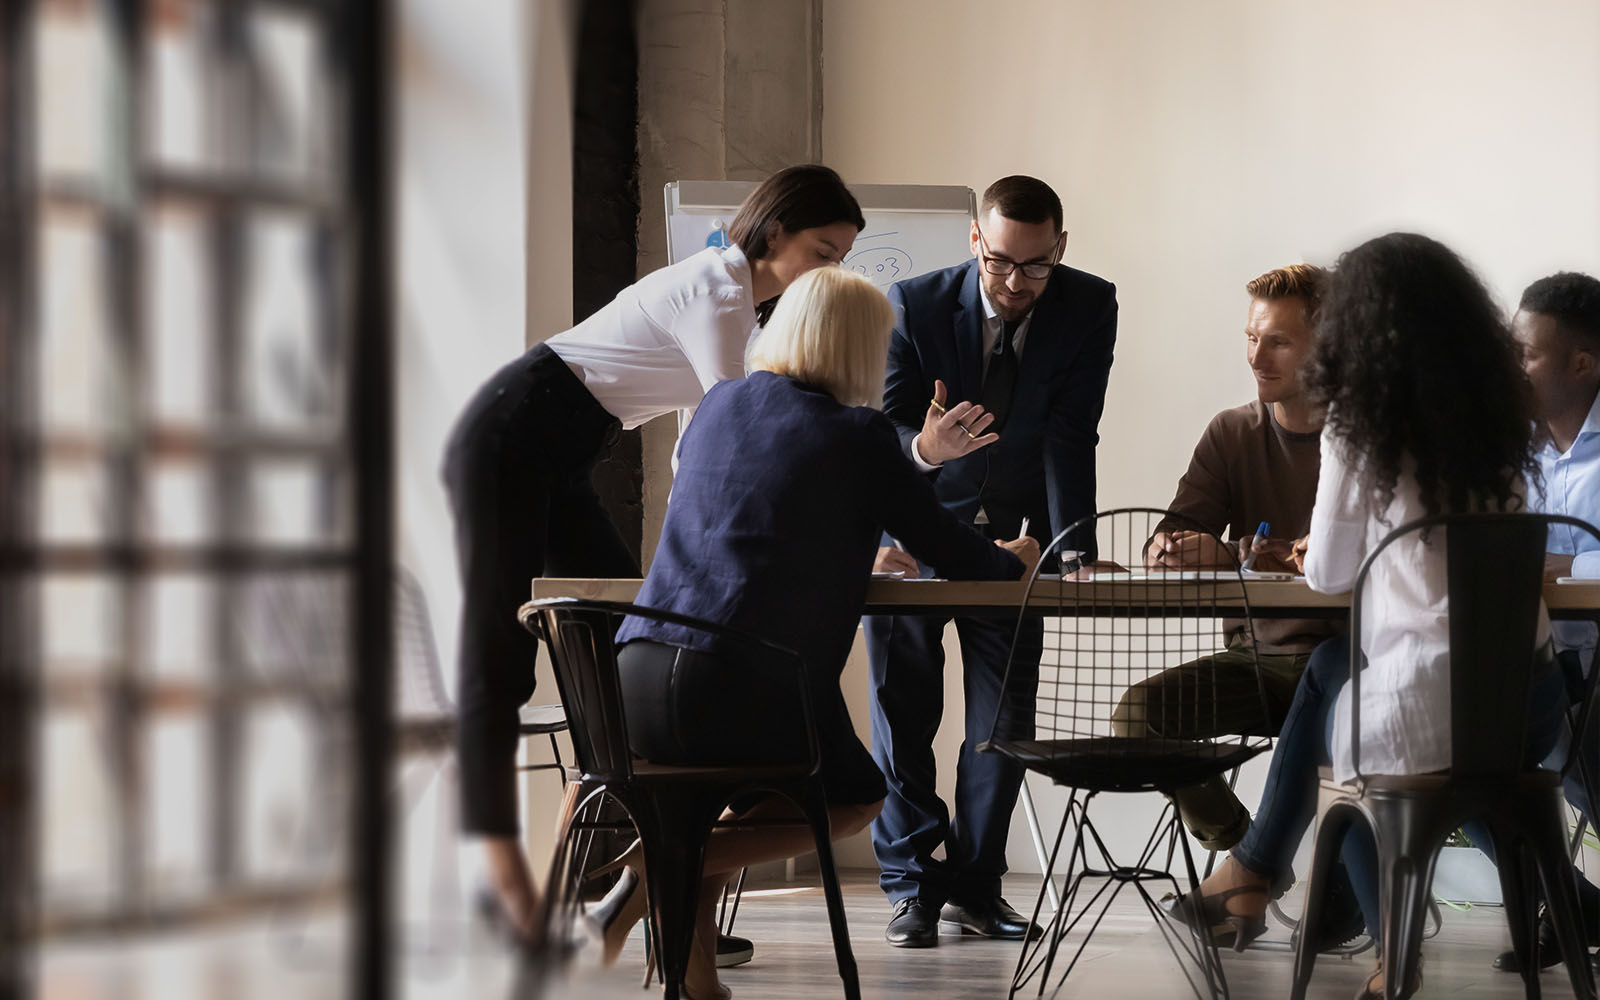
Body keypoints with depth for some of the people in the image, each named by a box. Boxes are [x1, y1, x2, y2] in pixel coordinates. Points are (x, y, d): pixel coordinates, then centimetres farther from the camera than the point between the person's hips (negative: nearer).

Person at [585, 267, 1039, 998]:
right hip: (744, 689, -6)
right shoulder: (858, 437, 1)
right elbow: (955, 557, 6)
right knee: (856, 796, 21)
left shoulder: (719, 407, 18)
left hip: (635, 688, 6)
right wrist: (1016, 560, 29)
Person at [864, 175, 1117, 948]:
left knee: (1006, 712, 1)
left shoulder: (1089, 309, -15)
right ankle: (911, 885, 4)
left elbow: (1070, 438, -19)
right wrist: (924, 449, -45)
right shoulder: (914, 305, -19)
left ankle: (974, 884, 12)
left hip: (1010, 533, 2)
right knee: (904, 708, -3)